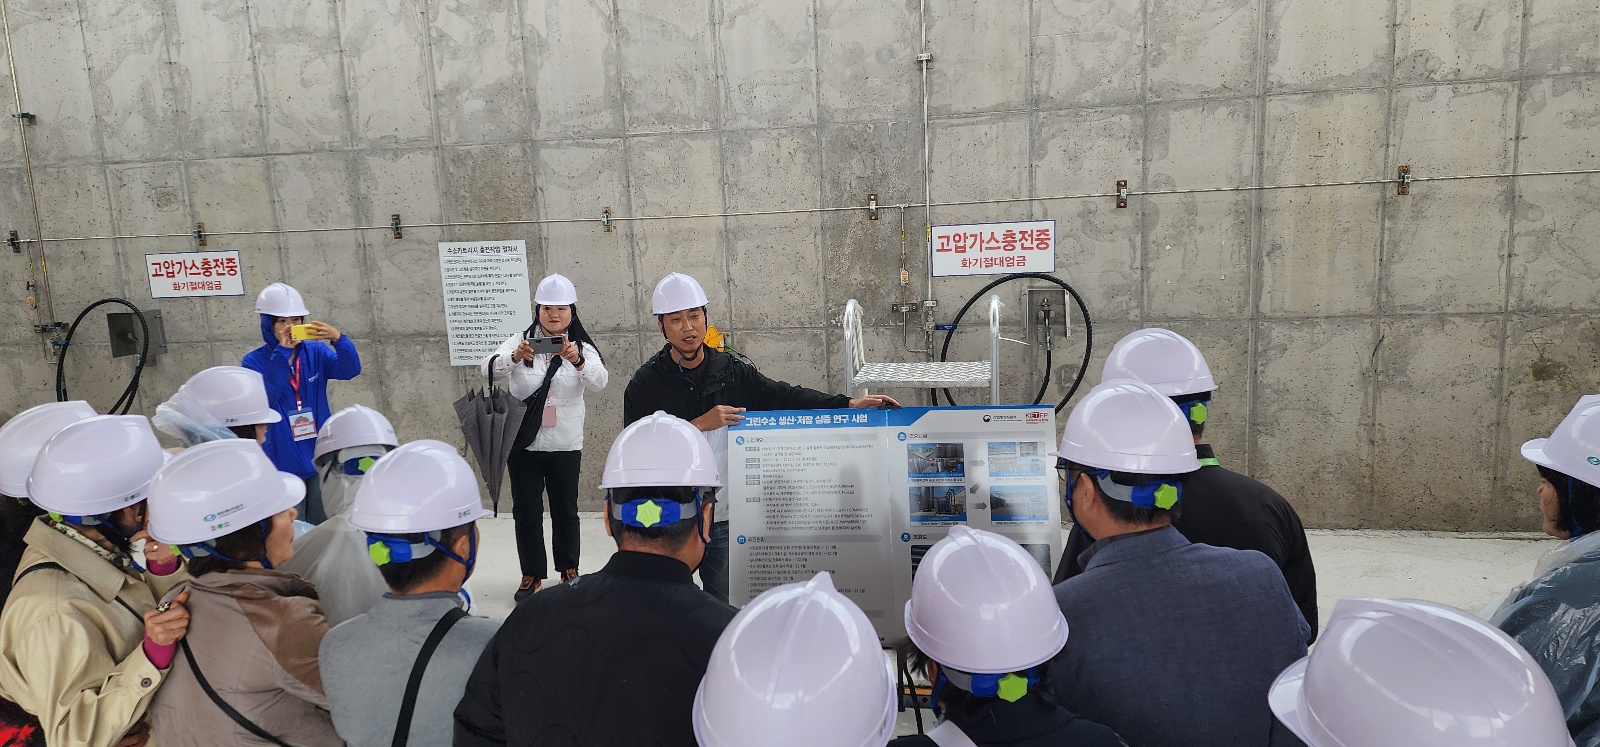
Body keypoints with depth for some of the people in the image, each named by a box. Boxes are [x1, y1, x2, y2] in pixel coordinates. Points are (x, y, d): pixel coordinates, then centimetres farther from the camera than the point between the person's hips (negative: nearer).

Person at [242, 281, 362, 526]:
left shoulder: (316, 353, 4)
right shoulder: (254, 361, -3)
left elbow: (350, 370, -12)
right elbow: (263, 397, -21)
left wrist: (338, 339, -29)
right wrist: (282, 353, -24)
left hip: (321, 460, 3)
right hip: (283, 464, -2)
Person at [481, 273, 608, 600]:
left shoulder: (583, 348, -1)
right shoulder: (519, 341, 0)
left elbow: (599, 381, -21)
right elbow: (490, 369, -18)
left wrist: (577, 361, -42)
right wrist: (514, 357, -40)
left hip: (565, 446, 0)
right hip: (522, 443, 0)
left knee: (565, 511, 11)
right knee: (526, 511, 6)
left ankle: (569, 569, 29)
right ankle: (532, 574, 20)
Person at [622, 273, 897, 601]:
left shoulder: (731, 371, 2)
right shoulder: (646, 383, -6)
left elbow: (785, 397, -2)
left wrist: (849, 404, -12)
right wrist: (699, 425, -20)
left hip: (723, 515, 2)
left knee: (725, 604, 12)